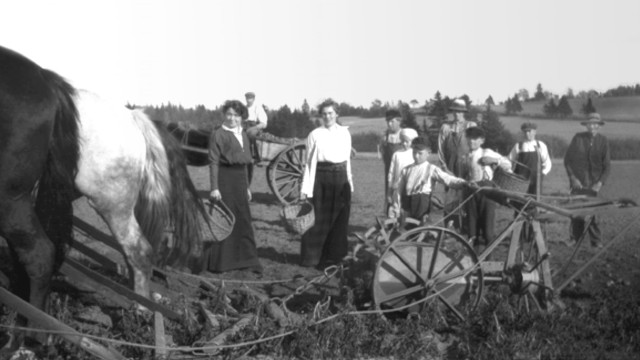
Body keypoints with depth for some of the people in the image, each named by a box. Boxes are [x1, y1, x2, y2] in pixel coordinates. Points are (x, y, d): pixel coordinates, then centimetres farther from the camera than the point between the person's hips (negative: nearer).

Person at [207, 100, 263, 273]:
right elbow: (214, 163, -11)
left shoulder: (243, 135, 14)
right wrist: (214, 187, -17)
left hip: (240, 179, 7)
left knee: (244, 219, 10)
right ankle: (218, 262, 9)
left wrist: (247, 186, 17)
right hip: (224, 179, -7)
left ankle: (248, 260, 18)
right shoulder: (218, 135, -7)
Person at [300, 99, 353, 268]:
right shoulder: (315, 135, -3)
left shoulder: (345, 133, 8)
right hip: (322, 177, -4)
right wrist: (305, 188, -6)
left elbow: (348, 158, 12)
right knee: (323, 218, -2)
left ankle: (334, 255, 19)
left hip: (341, 177, 4)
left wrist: (350, 181, 9)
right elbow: (310, 162, -3)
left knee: (341, 218, 6)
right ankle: (311, 256, 9)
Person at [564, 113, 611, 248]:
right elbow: (567, 159, 5)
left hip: (594, 182, -1)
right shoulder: (578, 138, 0)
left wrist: (600, 183, -8)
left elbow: (607, 166, 4)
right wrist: (573, 178, -4)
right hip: (578, 181, 1)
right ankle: (575, 239, 11)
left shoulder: (603, 141, 2)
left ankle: (596, 241, 4)